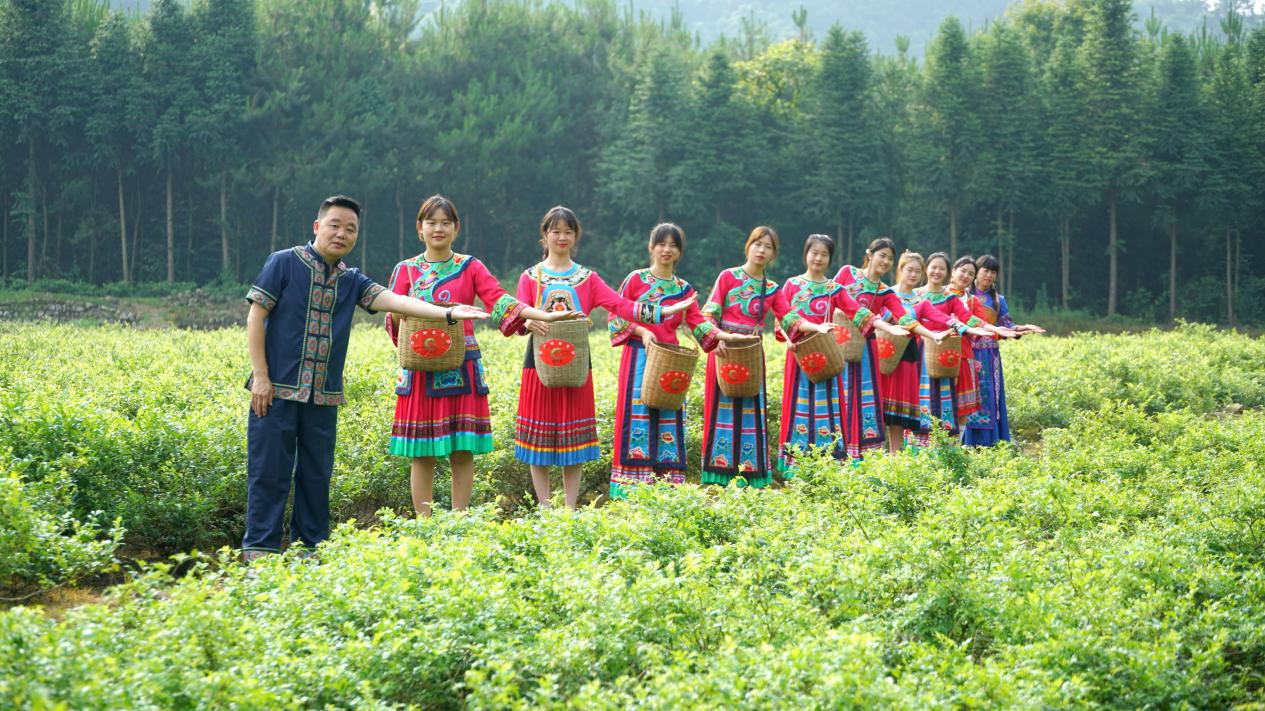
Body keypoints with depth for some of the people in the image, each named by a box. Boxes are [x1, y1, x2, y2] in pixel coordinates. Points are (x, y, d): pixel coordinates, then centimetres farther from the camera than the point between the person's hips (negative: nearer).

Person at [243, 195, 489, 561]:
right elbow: (256, 317, -3)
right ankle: (259, 549, 5)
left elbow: (392, 300, -4)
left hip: (324, 396, 5)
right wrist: (260, 375, -10)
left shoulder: (351, 280, 11)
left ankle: (310, 548, 20)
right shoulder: (284, 263, -2)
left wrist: (447, 312, -19)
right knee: (269, 471, -2)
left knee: (316, 475, 10)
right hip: (278, 390, -5)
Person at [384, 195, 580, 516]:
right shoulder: (405, 270, 10)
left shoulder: (470, 267, 8)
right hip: (421, 368, 0)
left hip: (462, 368, 0)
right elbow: (393, 321, 6)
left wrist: (544, 315, -21)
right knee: (421, 454, -1)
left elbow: (501, 301, -6)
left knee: (462, 451, -2)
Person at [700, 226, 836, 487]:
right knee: (725, 408, -5)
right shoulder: (728, 276, 3)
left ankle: (748, 473, 5)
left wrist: (817, 327, -15)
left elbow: (790, 319, 1)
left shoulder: (772, 289, 13)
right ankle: (720, 471, -2)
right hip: (725, 350, -4)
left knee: (751, 411, 2)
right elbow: (709, 314, -2)